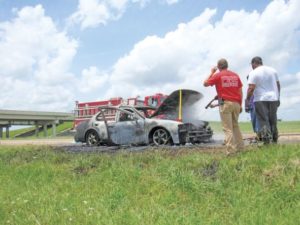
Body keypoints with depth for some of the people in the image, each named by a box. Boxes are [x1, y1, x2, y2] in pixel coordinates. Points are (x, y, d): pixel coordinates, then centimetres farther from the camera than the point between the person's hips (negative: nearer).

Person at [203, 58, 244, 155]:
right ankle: (240, 146, 23)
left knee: (227, 128, -4)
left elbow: (205, 84, 9)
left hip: (225, 103, -5)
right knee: (235, 125, 20)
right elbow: (240, 91, 10)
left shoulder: (218, 75, -2)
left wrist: (212, 72, 18)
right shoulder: (235, 75, 11)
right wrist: (240, 105, 16)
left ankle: (230, 151, -7)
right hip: (236, 103, 5)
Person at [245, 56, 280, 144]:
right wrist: (278, 97, 22)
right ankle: (274, 141, 20)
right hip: (273, 99, 6)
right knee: (273, 121, 14)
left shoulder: (253, 73, -9)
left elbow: (251, 88, -16)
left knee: (263, 121, -2)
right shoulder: (273, 70, 10)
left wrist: (247, 99, -6)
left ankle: (267, 142, -5)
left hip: (260, 100, -5)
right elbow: (278, 85, 14)